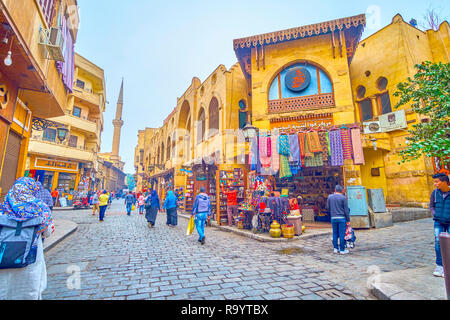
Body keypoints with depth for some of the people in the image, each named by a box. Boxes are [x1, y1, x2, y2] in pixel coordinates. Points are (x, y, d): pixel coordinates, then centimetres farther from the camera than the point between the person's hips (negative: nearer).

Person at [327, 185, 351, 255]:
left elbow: (328, 207, 8)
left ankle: (336, 248, 16)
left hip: (333, 218, 3)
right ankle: (342, 250, 9)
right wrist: (348, 220, 0)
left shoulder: (330, 197, 5)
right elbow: (346, 210, -5)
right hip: (342, 218, -3)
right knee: (342, 234, 3)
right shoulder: (343, 197, -6)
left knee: (335, 233, 11)